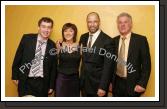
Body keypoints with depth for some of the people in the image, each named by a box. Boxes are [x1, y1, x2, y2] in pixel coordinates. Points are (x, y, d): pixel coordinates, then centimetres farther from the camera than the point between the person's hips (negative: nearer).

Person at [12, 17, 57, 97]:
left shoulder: (52, 45, 1)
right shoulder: (27, 38, -2)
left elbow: (53, 67, 7)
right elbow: (18, 58, 4)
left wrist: (51, 86, 8)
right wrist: (15, 76, 4)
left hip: (42, 83, 2)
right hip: (26, 82, -1)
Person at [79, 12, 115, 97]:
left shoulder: (107, 41, -13)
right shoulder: (83, 37, 5)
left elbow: (108, 66, -14)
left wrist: (103, 87, -16)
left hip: (98, 84, -5)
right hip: (84, 83, 5)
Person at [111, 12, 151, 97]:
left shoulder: (141, 40, -6)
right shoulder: (114, 41, 5)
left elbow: (146, 64, -7)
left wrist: (142, 84, -13)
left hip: (132, 84, -3)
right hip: (116, 83, 3)